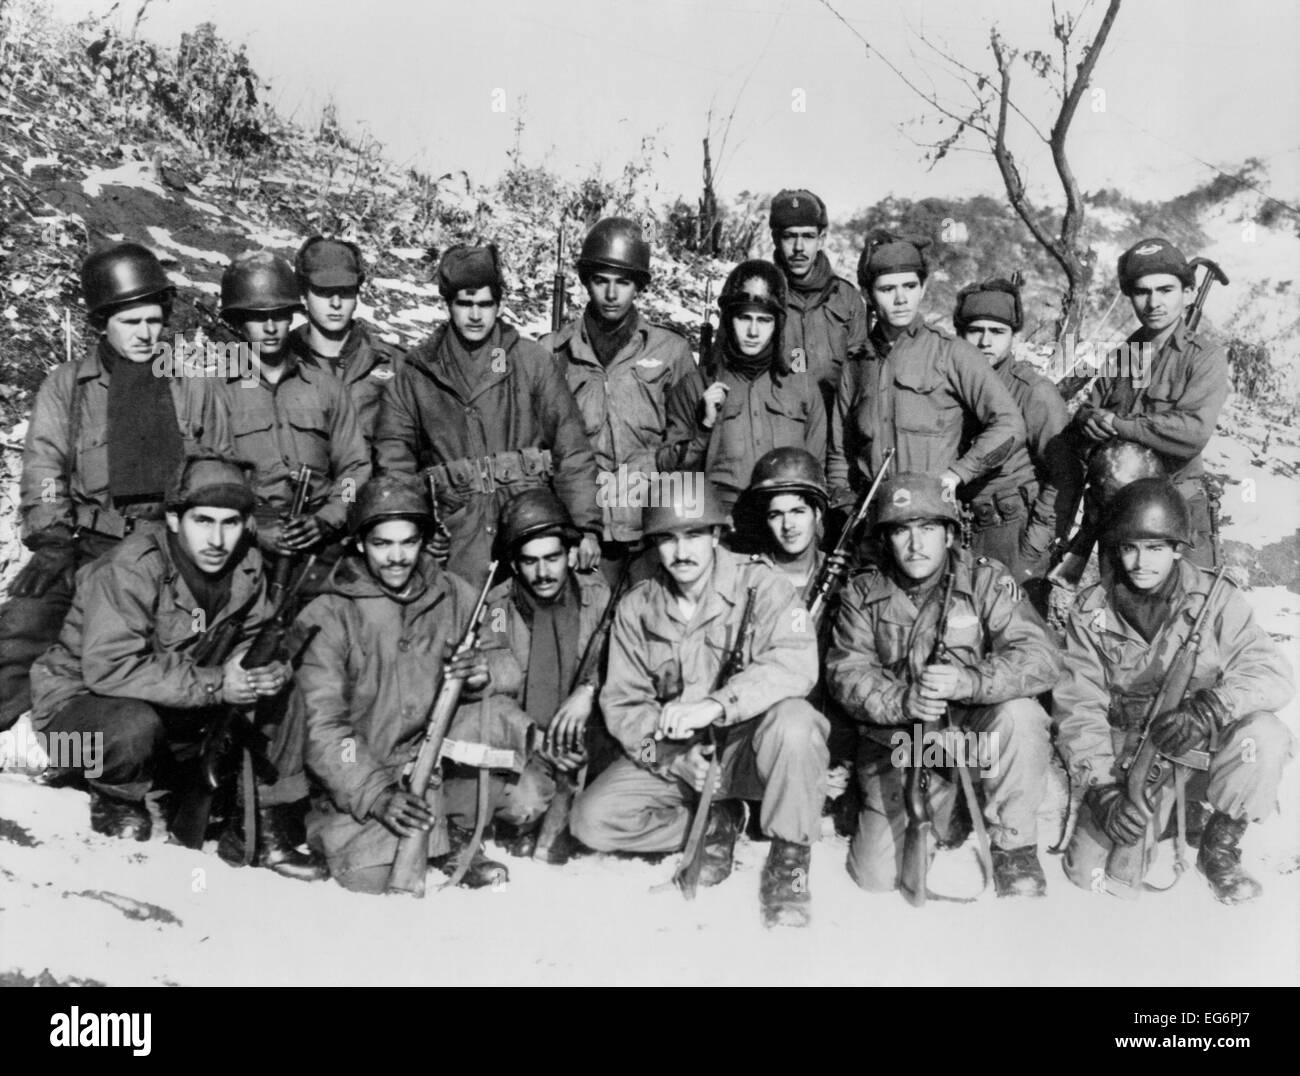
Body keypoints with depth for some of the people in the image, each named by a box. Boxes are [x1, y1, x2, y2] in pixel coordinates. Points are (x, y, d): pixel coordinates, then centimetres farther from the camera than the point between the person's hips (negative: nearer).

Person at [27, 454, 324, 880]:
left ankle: (266, 831, -2)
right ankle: (116, 805, -4)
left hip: (183, 709, 6)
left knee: (281, 700, -12)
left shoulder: (247, 567, -6)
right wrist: (214, 683, -35)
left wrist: (272, 667, -23)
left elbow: (254, 639, 3)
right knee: (134, 725, -39)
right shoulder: (133, 568, -26)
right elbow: (107, 667, -33)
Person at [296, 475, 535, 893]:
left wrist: (487, 671, -26)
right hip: (358, 779, -2)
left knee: (496, 712, -24)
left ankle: (457, 835, -4)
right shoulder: (327, 618, -8)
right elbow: (322, 728, -14)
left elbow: (506, 663, 0)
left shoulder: (455, 595, 2)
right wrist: (377, 794, -26)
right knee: (367, 872, -26)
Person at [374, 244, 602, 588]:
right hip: (454, 533, 1)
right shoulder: (416, 373, 11)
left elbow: (572, 451, 4)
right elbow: (393, 463, 8)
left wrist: (586, 528, -4)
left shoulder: (534, 362, 7)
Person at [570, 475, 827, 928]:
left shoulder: (758, 584, -11)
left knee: (793, 721, -36)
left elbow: (796, 662, -27)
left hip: (748, 745, -4)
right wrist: (673, 758, -19)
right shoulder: (636, 609, 0)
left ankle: (790, 859, -14)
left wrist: (717, 704, -40)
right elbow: (622, 704, -1)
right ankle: (715, 825, 8)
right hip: (671, 756, 4)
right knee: (592, 819, -15)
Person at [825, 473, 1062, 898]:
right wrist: (901, 701, -30)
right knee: (876, 876, -6)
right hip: (898, 742, 2)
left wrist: (969, 681, -37)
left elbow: (1041, 657, -18)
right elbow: (847, 673, -9)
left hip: (975, 731, -2)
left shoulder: (986, 580, -7)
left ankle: (1015, 847, -12)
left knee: (1019, 714, -34)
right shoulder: (863, 593, 0)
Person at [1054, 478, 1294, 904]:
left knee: (1262, 734, -32)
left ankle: (1220, 846, -4)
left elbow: (1273, 672, -16)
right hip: (1124, 761, 0)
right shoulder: (1089, 612, -5)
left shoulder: (1215, 599, -6)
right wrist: (1100, 789, -22)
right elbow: (1078, 708, -9)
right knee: (1086, 873, -14)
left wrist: (1211, 708, -36)